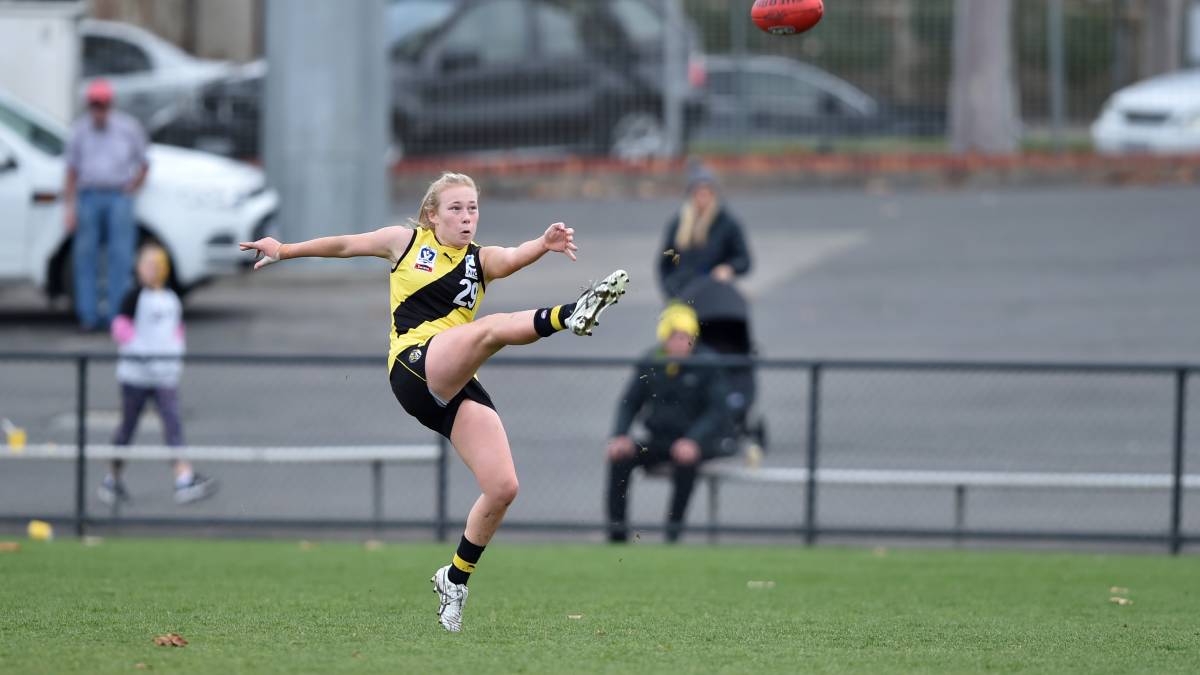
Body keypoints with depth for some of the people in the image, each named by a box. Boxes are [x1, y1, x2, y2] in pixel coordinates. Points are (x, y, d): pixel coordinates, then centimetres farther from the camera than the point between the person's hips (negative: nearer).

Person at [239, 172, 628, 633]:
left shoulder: (481, 260, 15)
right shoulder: (407, 241, 13)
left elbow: (513, 257, -9)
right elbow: (344, 246, 28)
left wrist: (544, 244, -31)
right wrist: (284, 251, 34)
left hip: (458, 386, 4)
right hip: (414, 367, -4)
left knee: (502, 487, -9)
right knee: (490, 328, -33)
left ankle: (455, 580, 11)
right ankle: (569, 315, -64)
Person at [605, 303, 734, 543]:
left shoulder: (706, 365, -7)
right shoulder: (650, 363, 4)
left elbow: (718, 412, -13)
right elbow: (630, 402, 9)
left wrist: (693, 441, -29)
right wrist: (620, 435, -10)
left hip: (695, 440, -4)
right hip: (657, 440, 4)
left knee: (687, 460, -37)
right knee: (620, 456, -22)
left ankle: (674, 528, -31)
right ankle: (616, 529, -20)